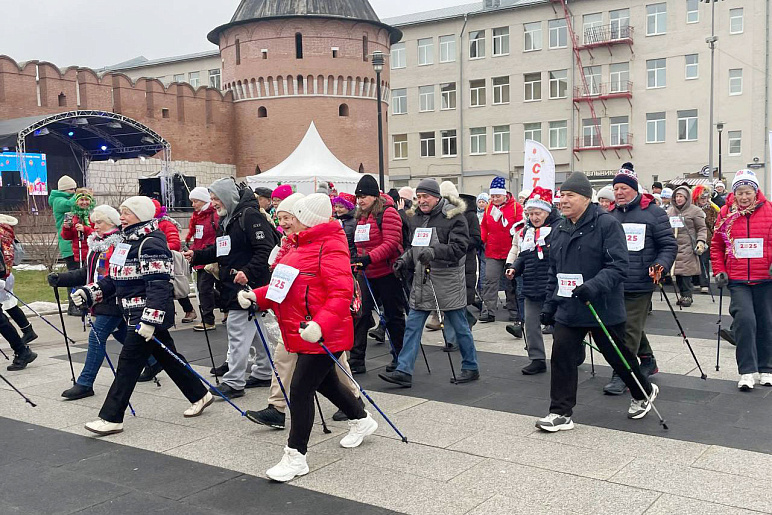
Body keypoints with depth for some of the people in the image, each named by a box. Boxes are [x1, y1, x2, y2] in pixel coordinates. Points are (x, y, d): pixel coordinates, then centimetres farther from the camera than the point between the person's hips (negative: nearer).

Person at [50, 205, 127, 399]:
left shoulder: (121, 244, -15)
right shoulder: (96, 244, 15)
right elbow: (85, 273, 15)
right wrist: (60, 279, 4)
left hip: (113, 300, -9)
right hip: (101, 300, 10)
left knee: (96, 337, -10)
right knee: (122, 335, 17)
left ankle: (85, 384, -4)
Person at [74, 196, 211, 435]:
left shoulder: (151, 244, -17)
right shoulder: (129, 242, 15)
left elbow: (158, 286, -24)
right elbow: (114, 279, 19)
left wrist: (149, 320, -29)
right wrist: (88, 292, 6)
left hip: (151, 314, -10)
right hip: (137, 314, 10)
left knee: (128, 362, -7)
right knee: (168, 358, 16)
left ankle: (111, 418, -1)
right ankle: (199, 395, 29)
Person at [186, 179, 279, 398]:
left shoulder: (250, 215, -16)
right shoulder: (225, 220, 15)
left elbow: (265, 250, -22)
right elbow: (220, 251, 21)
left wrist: (248, 272, -28)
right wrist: (196, 256, 8)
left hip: (248, 285, -10)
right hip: (232, 285, 10)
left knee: (238, 332, -8)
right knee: (256, 331, 18)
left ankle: (233, 383, -2)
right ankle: (263, 373, 29)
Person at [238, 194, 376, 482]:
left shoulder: (331, 247, -18)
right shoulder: (300, 245, 14)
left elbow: (342, 293, -27)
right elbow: (284, 286, 19)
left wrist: (320, 325, -38)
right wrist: (255, 297, 4)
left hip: (323, 335, -10)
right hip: (302, 332, 10)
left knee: (300, 389, -7)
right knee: (324, 382, 24)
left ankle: (296, 456, 6)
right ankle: (361, 420, 47)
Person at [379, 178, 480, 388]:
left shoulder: (453, 217, -10)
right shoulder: (416, 218, 12)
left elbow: (459, 247, -19)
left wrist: (434, 252, -32)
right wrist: (405, 261, 4)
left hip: (448, 281, -6)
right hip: (422, 280, 7)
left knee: (459, 326, 6)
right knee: (412, 325, 3)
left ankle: (470, 368, 22)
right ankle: (404, 372, 5)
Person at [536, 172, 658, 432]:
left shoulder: (607, 224, -13)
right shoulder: (560, 230, 9)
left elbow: (618, 265, -20)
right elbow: (554, 271, 17)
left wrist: (594, 286, -33)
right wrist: (549, 304, 15)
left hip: (604, 307, -5)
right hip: (568, 309, 6)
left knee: (618, 355, 11)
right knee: (562, 355, -3)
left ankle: (644, 392, 39)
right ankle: (561, 413, 6)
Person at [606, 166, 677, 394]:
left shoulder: (653, 213, -2)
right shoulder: (609, 215, 11)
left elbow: (669, 245, -1)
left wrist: (660, 265, -17)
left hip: (640, 285, -5)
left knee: (631, 330, -5)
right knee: (627, 327, 16)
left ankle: (621, 375, 1)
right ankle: (648, 361, 36)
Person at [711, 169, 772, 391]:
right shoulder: (726, 213, 2)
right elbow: (716, 245, 10)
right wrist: (719, 271, 2)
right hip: (737, 280, -1)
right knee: (744, 319, -15)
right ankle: (747, 372, -7)